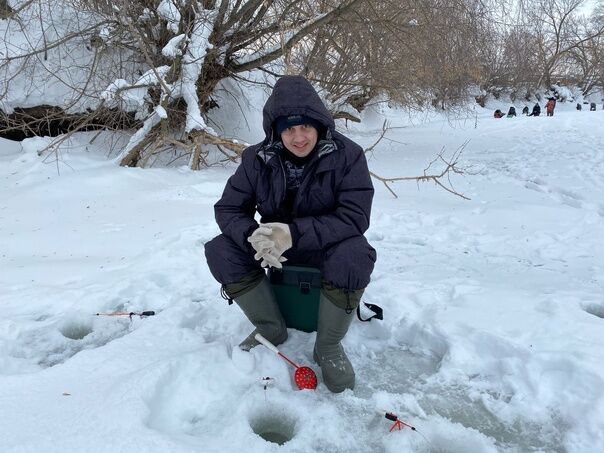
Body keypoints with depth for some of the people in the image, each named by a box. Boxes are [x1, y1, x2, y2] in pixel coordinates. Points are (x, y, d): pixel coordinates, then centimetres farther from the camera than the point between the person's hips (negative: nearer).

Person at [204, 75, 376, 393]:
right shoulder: (257, 158, -9)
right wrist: (254, 237, -31)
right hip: (274, 244, 4)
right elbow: (228, 208, -7)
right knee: (220, 251, -19)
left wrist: (294, 233, -36)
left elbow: (355, 217, -24)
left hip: (328, 245, -3)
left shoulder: (347, 155, -17)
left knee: (354, 255, -36)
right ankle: (271, 329, 2)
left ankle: (328, 347, -10)